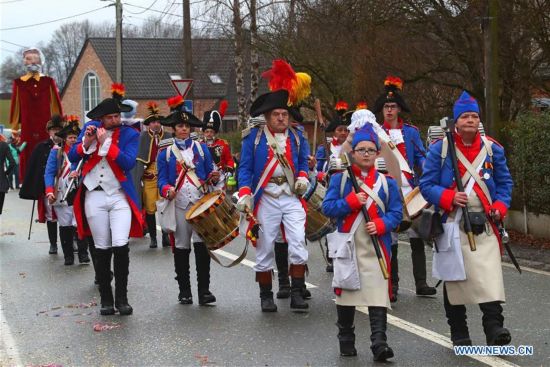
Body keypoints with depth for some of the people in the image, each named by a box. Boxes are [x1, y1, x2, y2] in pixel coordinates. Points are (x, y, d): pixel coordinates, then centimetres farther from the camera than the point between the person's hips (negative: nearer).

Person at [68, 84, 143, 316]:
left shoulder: (129, 134, 1)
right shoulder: (91, 128, 8)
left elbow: (128, 163, -14)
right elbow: (73, 157, 5)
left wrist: (106, 143, -17)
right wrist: (86, 142, -12)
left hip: (119, 196, -2)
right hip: (94, 196, 2)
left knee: (120, 246, -13)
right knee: (102, 249, 5)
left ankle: (122, 298, -4)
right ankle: (106, 299, 12)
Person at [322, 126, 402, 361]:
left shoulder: (387, 183, 7)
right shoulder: (339, 179, 5)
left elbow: (396, 213, 4)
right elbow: (327, 207, -3)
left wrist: (381, 225, -14)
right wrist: (351, 202, -16)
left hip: (376, 248, 0)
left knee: (378, 295, -9)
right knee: (346, 292, 9)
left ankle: (379, 343, -12)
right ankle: (346, 341, 22)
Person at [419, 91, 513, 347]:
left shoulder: (493, 149, 7)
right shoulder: (440, 148, 0)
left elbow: (505, 183, 13)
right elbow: (426, 184, 0)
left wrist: (500, 206, -4)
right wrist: (449, 197, -17)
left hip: (484, 223, 1)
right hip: (452, 223, -1)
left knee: (490, 274, -14)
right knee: (454, 277, 6)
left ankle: (494, 327, -19)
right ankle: (459, 333, 17)